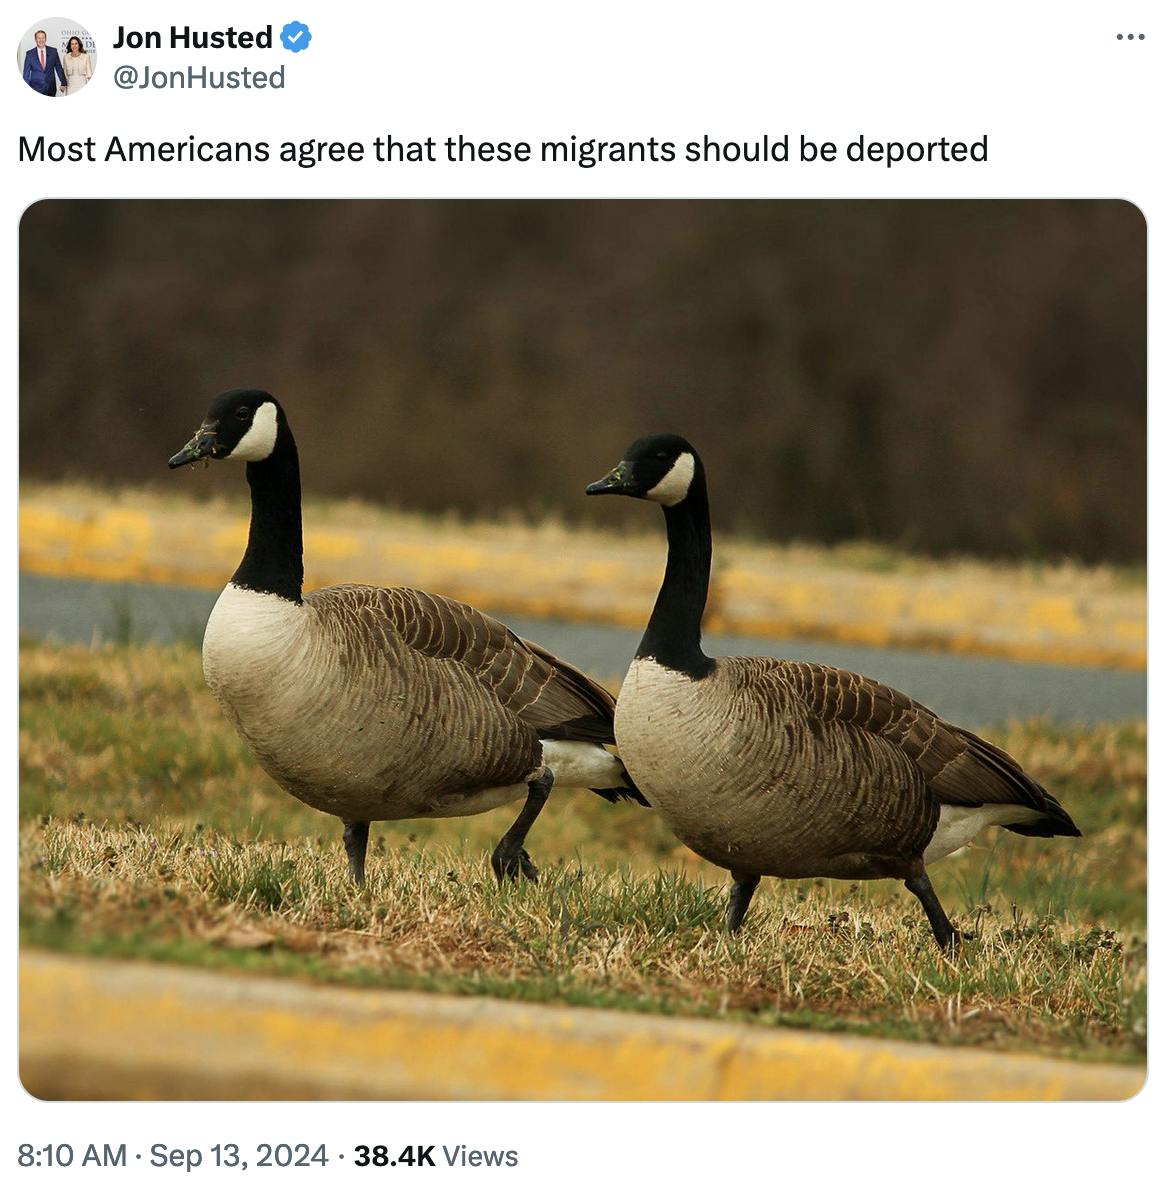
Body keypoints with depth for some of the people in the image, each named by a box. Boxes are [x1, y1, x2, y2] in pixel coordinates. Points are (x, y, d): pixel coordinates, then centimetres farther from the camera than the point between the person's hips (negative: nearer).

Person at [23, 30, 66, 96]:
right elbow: (26, 73, 4)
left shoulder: (53, 51, 4)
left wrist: (63, 83, 2)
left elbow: (59, 68, 8)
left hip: (51, 88, 1)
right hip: (36, 88, -1)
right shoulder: (30, 54, 1)